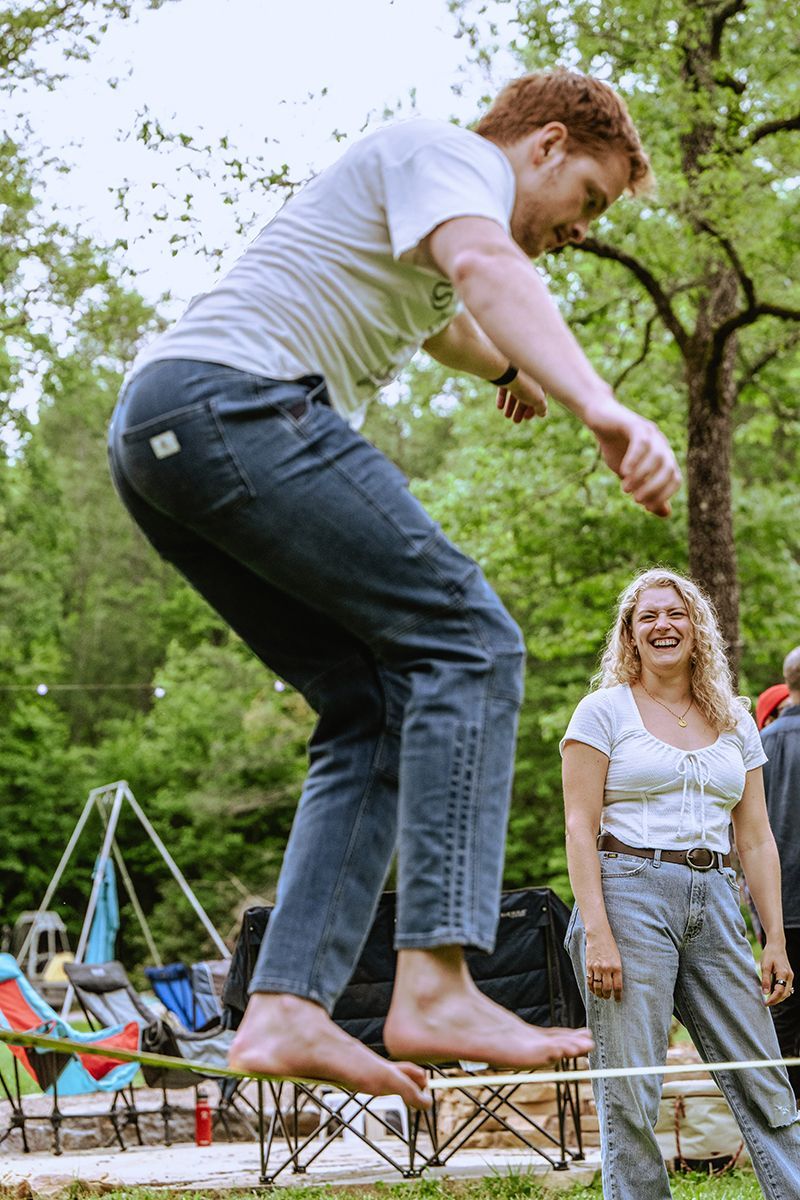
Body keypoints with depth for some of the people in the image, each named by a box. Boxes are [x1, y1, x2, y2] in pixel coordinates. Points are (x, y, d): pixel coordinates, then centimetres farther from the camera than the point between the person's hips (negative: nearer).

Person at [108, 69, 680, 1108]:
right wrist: (601, 407, -38)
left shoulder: (423, 229, 32)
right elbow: (486, 269, -23)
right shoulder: (453, 156, 0)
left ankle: (286, 1010, -7)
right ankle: (434, 983, -24)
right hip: (233, 398, -11)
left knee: (372, 706, 5)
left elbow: (438, 316, 55)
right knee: (465, 642, -15)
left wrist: (507, 365, 72)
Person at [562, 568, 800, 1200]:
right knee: (630, 1092, -6)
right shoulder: (605, 710, 4)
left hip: (714, 902, 4)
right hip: (630, 893, -4)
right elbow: (580, 827, -3)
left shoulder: (735, 721, 16)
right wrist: (596, 932, -14)